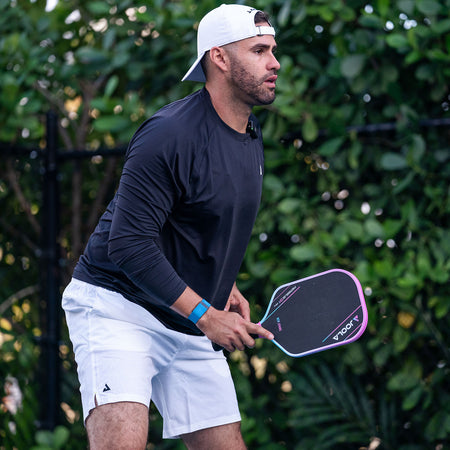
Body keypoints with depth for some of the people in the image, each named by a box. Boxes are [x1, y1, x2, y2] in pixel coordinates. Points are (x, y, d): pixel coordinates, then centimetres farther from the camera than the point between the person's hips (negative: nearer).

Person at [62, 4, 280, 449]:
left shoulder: (251, 136, 10)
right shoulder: (170, 135, -19)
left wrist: (225, 284, 10)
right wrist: (205, 315, -23)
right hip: (117, 308, -8)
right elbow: (129, 244, -23)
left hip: (190, 326, 9)